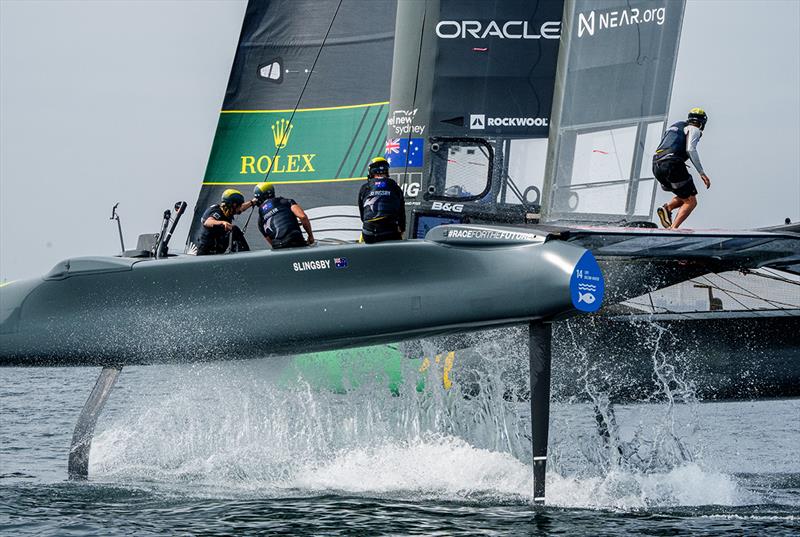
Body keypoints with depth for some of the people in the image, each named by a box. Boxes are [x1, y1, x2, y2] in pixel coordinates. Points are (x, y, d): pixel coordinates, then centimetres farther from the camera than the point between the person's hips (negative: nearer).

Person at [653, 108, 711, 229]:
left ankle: (666, 208, -3)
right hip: (672, 165, -8)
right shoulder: (694, 130, 6)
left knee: (685, 197, 22)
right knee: (691, 202, 0)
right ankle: (673, 228, -18)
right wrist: (702, 173, -11)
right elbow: (690, 150, -11)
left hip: (656, 167, 8)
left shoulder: (675, 126, 30)